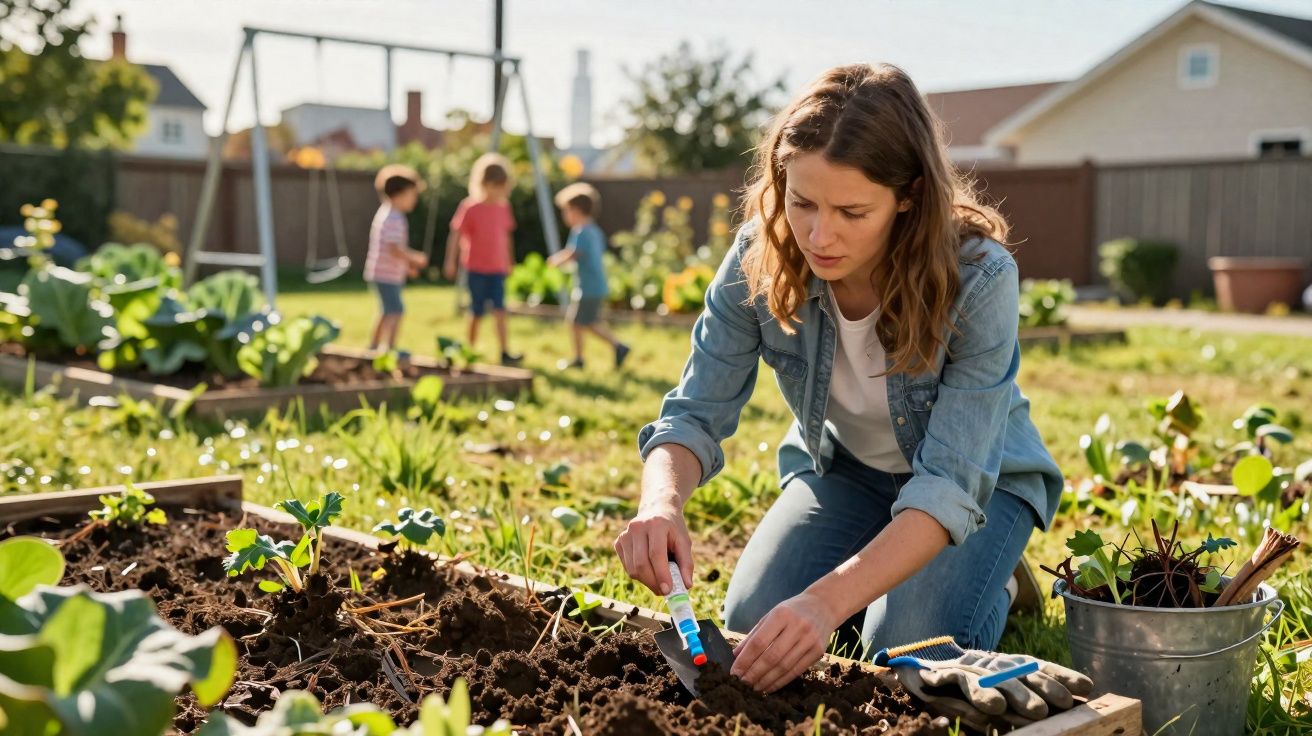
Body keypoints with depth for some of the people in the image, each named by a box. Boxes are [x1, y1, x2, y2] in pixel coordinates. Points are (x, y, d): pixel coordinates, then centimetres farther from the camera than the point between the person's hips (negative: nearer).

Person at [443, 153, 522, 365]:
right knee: (477, 312, 6)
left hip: (497, 269, 3)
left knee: (500, 311, -6)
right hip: (476, 268, -3)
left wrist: (509, 262, 21)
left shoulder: (503, 207, 5)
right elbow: (456, 234, -6)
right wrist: (450, 262, -6)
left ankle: (505, 352, -8)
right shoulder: (470, 207, -10)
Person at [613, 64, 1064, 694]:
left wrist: (829, 599, -52)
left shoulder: (978, 280, -34)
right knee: (752, 623, -14)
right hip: (842, 469, 3)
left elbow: (950, 482, -37)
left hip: (978, 481, -3)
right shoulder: (759, 259, -24)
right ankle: (879, 574, 16)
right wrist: (661, 504, -45)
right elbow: (696, 413, -20)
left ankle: (988, 584, 11)